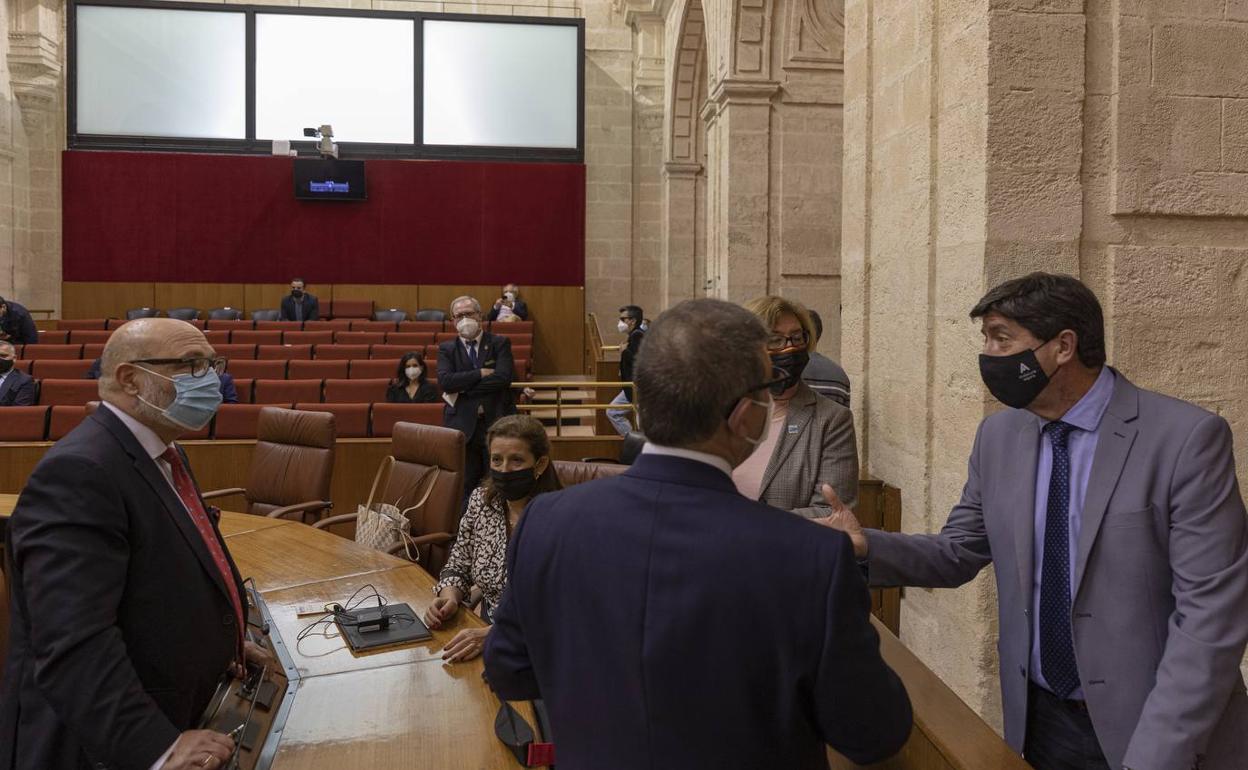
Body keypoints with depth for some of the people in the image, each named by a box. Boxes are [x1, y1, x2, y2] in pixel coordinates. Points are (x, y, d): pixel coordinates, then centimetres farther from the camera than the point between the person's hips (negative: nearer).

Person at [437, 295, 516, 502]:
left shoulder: (500, 344, 5)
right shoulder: (446, 349, 9)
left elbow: (503, 378, -12)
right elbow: (445, 381, -9)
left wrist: (463, 388, -11)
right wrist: (480, 373, -13)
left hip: (497, 425, -1)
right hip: (463, 427, 1)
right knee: (466, 488, 4)